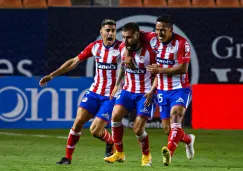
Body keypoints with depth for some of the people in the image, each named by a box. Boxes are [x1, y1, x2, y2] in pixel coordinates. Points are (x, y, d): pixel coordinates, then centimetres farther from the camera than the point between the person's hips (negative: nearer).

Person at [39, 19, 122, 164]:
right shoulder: (95, 46, 2)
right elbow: (74, 62, 11)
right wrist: (51, 76, 11)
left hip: (111, 96, -4)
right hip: (94, 92, 4)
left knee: (95, 131, -11)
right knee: (78, 122, -6)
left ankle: (111, 143, 22)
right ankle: (68, 157, 7)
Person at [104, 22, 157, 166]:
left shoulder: (148, 51, -16)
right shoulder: (123, 48, 0)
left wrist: (152, 91, -19)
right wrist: (117, 84, 16)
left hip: (145, 94, -5)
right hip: (128, 90, 5)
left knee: (138, 129, -10)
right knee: (115, 115, -18)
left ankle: (147, 156, 17)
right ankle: (119, 153, -5)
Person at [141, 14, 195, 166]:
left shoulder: (181, 43, -17)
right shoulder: (153, 38, -3)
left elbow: (183, 68, -22)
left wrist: (160, 70, -21)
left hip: (180, 89, -6)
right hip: (163, 90, 6)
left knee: (175, 116, -29)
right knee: (168, 129, 9)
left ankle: (169, 153, -44)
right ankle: (188, 139, 41)